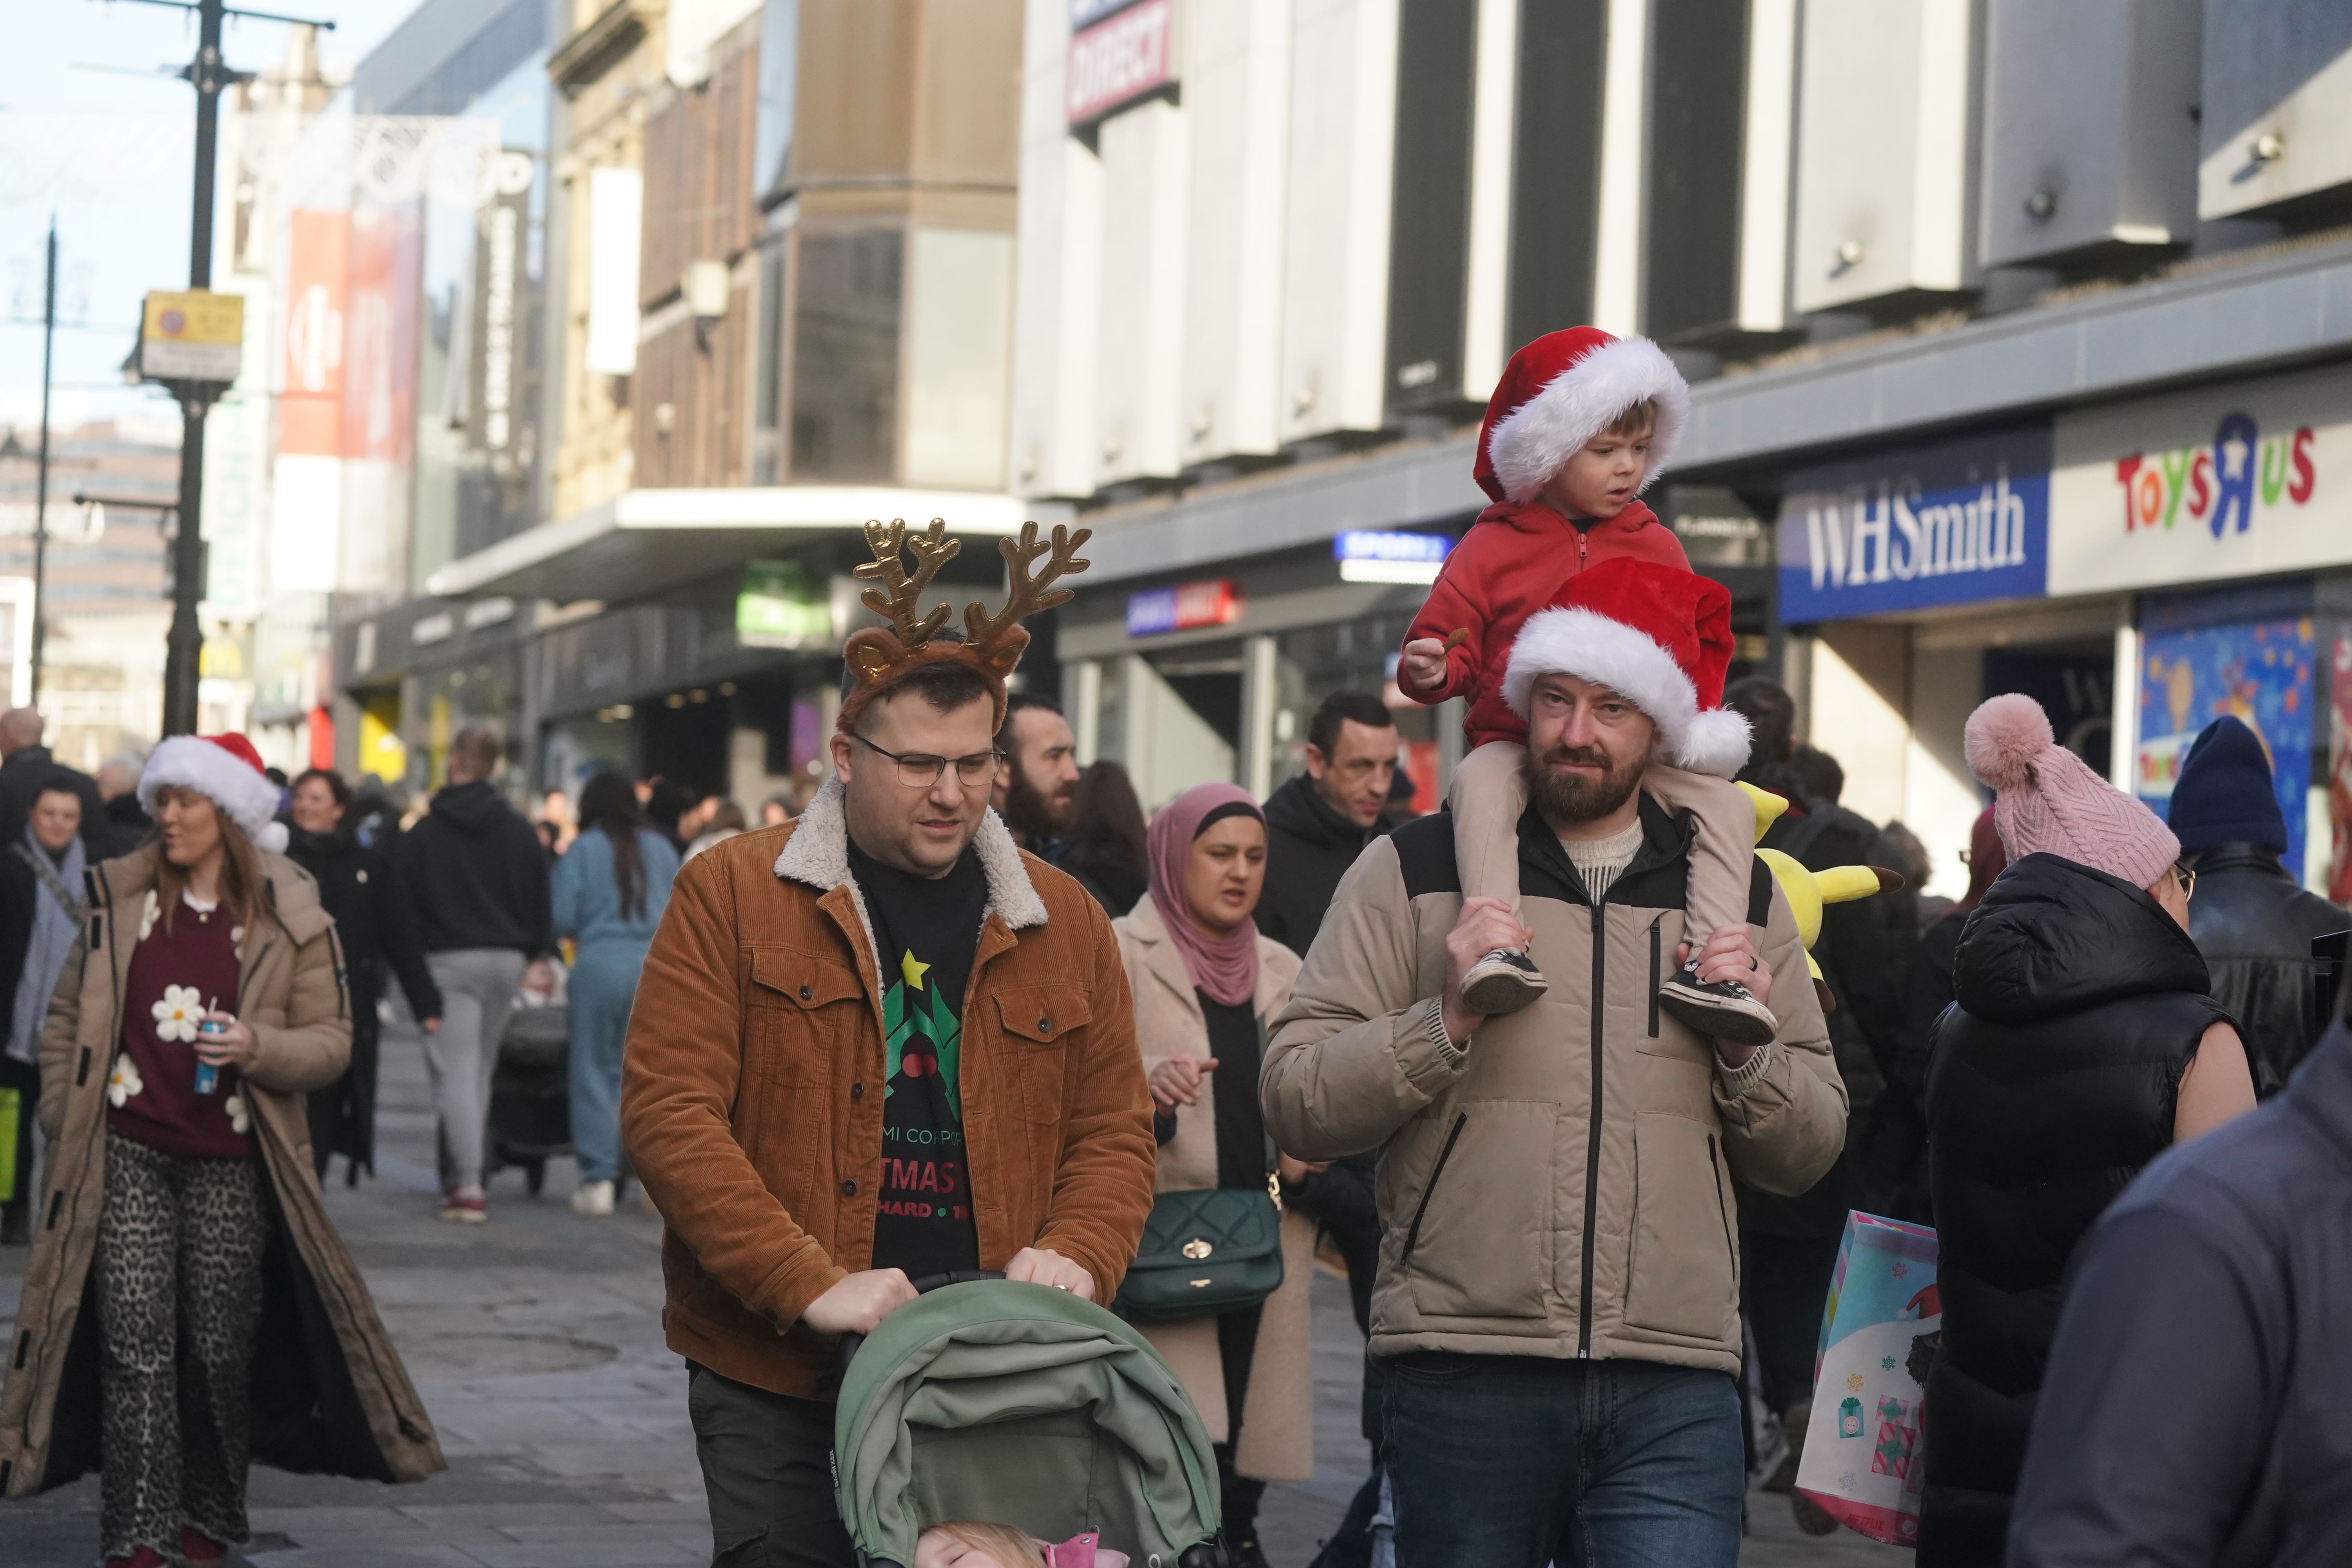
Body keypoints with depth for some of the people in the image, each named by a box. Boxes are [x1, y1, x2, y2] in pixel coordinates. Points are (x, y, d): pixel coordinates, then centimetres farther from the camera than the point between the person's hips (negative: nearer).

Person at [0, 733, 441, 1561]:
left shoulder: (290, 919, -2)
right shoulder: (121, 896, 5)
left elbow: (331, 1040, 0)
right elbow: (67, 1015, 12)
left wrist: (258, 1046, -18)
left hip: (231, 1166, -1)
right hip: (128, 1154, 1)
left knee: (220, 1346, 7)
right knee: (135, 1343, -4)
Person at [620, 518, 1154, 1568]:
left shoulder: (1063, 925, 9)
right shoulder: (730, 894, -2)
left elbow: (1114, 1128, 12)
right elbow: (668, 1114, -9)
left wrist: (1076, 1256, -10)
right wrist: (809, 1285, -18)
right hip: (775, 1374, -3)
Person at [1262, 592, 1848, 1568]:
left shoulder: (1739, 896, 15)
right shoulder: (1413, 873, 7)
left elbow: (1805, 1154, 16)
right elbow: (1294, 1103, 1)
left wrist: (1748, 1046, -2)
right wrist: (1447, 1020, -12)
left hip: (1674, 1397, 1)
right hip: (1468, 1377, -1)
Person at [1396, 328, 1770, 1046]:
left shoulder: (1655, 546, 15)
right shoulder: (1492, 547, 5)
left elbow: (1702, 640, 18)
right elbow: (1447, 640, 6)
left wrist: (1696, 716, -3)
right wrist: (1430, 671, -20)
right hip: (1517, 739, -3)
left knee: (1727, 802, -22)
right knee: (1479, 783, -37)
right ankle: (1497, 944, -49)